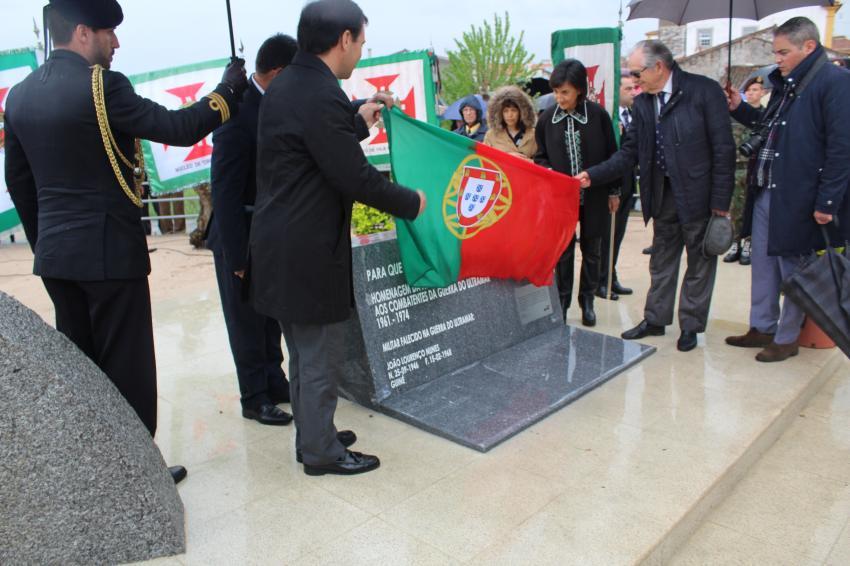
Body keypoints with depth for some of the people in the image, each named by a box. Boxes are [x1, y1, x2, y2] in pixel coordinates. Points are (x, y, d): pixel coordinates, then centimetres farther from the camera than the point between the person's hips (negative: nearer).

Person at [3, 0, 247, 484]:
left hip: (55, 253, 8)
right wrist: (228, 90, -1)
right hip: (108, 251, -7)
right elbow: (179, 129, -14)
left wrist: (43, 242, 21)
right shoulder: (101, 85, -14)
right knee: (128, 367, 3)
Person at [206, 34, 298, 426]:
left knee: (270, 316, 19)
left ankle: (274, 383, 35)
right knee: (246, 319, 7)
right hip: (240, 236, -8)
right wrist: (238, 257, -21)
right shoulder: (238, 115, -22)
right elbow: (225, 193, -22)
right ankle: (255, 398, 22)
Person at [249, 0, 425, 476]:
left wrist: (358, 124, 26)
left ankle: (312, 434, 36)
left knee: (306, 354, 21)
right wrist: (412, 203, -4)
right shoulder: (322, 96, -20)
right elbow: (357, 178, -19)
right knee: (321, 359, 6)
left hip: (283, 247, 10)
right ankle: (321, 452, 22)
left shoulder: (285, 85, 9)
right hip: (309, 254, -10)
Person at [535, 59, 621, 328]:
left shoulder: (598, 115, -7)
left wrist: (614, 191, 4)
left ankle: (587, 300, 25)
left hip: (594, 195, 0)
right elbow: (540, 157, 8)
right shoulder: (546, 119, -3)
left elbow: (611, 154, 1)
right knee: (563, 251, 6)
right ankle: (562, 302, 19)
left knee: (591, 250, 11)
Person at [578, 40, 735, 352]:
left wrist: (720, 201, -14)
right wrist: (593, 175, -8)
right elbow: (630, 152, 5)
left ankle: (690, 325, 23)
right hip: (663, 195, 5)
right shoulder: (642, 103, 3)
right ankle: (655, 319, 29)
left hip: (699, 194, -5)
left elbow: (723, 148, -12)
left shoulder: (704, 91, -12)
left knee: (699, 262, 8)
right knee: (661, 260, 16)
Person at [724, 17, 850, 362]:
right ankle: (762, 328, 29)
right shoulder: (785, 84, 13)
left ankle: (787, 338, 20)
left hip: (798, 199, -8)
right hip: (765, 193, 8)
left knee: (794, 270, 5)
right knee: (763, 265, 15)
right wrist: (739, 109, 10)